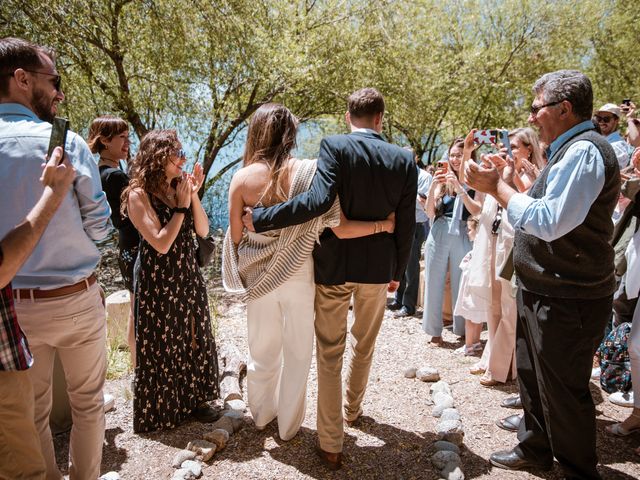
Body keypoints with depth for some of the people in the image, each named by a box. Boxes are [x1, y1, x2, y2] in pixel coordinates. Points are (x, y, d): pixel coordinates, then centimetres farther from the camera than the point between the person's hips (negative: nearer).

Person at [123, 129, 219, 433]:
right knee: (162, 346, 9)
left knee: (193, 339, 14)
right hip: (158, 280, -6)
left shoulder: (177, 188, 3)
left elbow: (203, 230, 1)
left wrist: (194, 195, -8)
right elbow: (161, 243, -21)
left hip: (188, 276, 6)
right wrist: (181, 206, -17)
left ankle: (192, 400, 31)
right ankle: (161, 410, 29)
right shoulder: (139, 195, -14)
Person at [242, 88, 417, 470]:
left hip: (334, 265, -3)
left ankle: (331, 444, 16)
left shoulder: (335, 147, -12)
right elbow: (406, 225, 1)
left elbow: (317, 201, -27)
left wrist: (259, 218, -21)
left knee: (330, 352, 9)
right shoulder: (404, 159, -2)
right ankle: (353, 408, 46)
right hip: (378, 267, 3)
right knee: (365, 345, 24)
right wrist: (398, 272, 13)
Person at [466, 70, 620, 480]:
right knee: (534, 377, 23)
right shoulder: (571, 150, 13)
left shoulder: (583, 151, -19)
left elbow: (550, 222, -28)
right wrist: (505, 186, 9)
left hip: (566, 302, -11)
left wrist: (497, 187, -19)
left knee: (564, 391, 4)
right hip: (542, 292, 11)